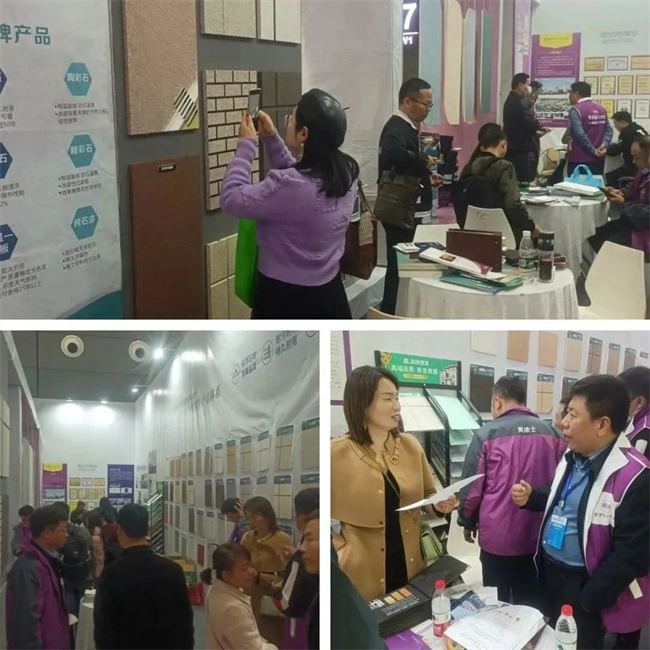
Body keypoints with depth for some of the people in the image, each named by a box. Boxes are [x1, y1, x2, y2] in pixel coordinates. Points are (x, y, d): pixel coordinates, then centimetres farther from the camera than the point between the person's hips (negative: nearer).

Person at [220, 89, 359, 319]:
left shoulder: (290, 185, -28)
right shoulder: (345, 174, -3)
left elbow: (231, 198, -15)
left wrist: (247, 144, -6)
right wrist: (271, 138, 13)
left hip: (286, 300, -7)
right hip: (330, 294, 7)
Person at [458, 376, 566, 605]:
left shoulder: (487, 434, -10)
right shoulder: (552, 433, 1)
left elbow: (472, 486, -6)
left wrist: (467, 522, 10)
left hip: (498, 536, -3)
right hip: (540, 536, 4)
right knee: (531, 604, 16)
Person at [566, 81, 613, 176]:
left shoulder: (575, 110, -11)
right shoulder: (601, 109, 13)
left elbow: (580, 134, -19)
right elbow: (609, 130, 7)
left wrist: (593, 150, -11)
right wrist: (604, 144, -6)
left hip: (579, 160, -7)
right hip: (598, 159, 7)